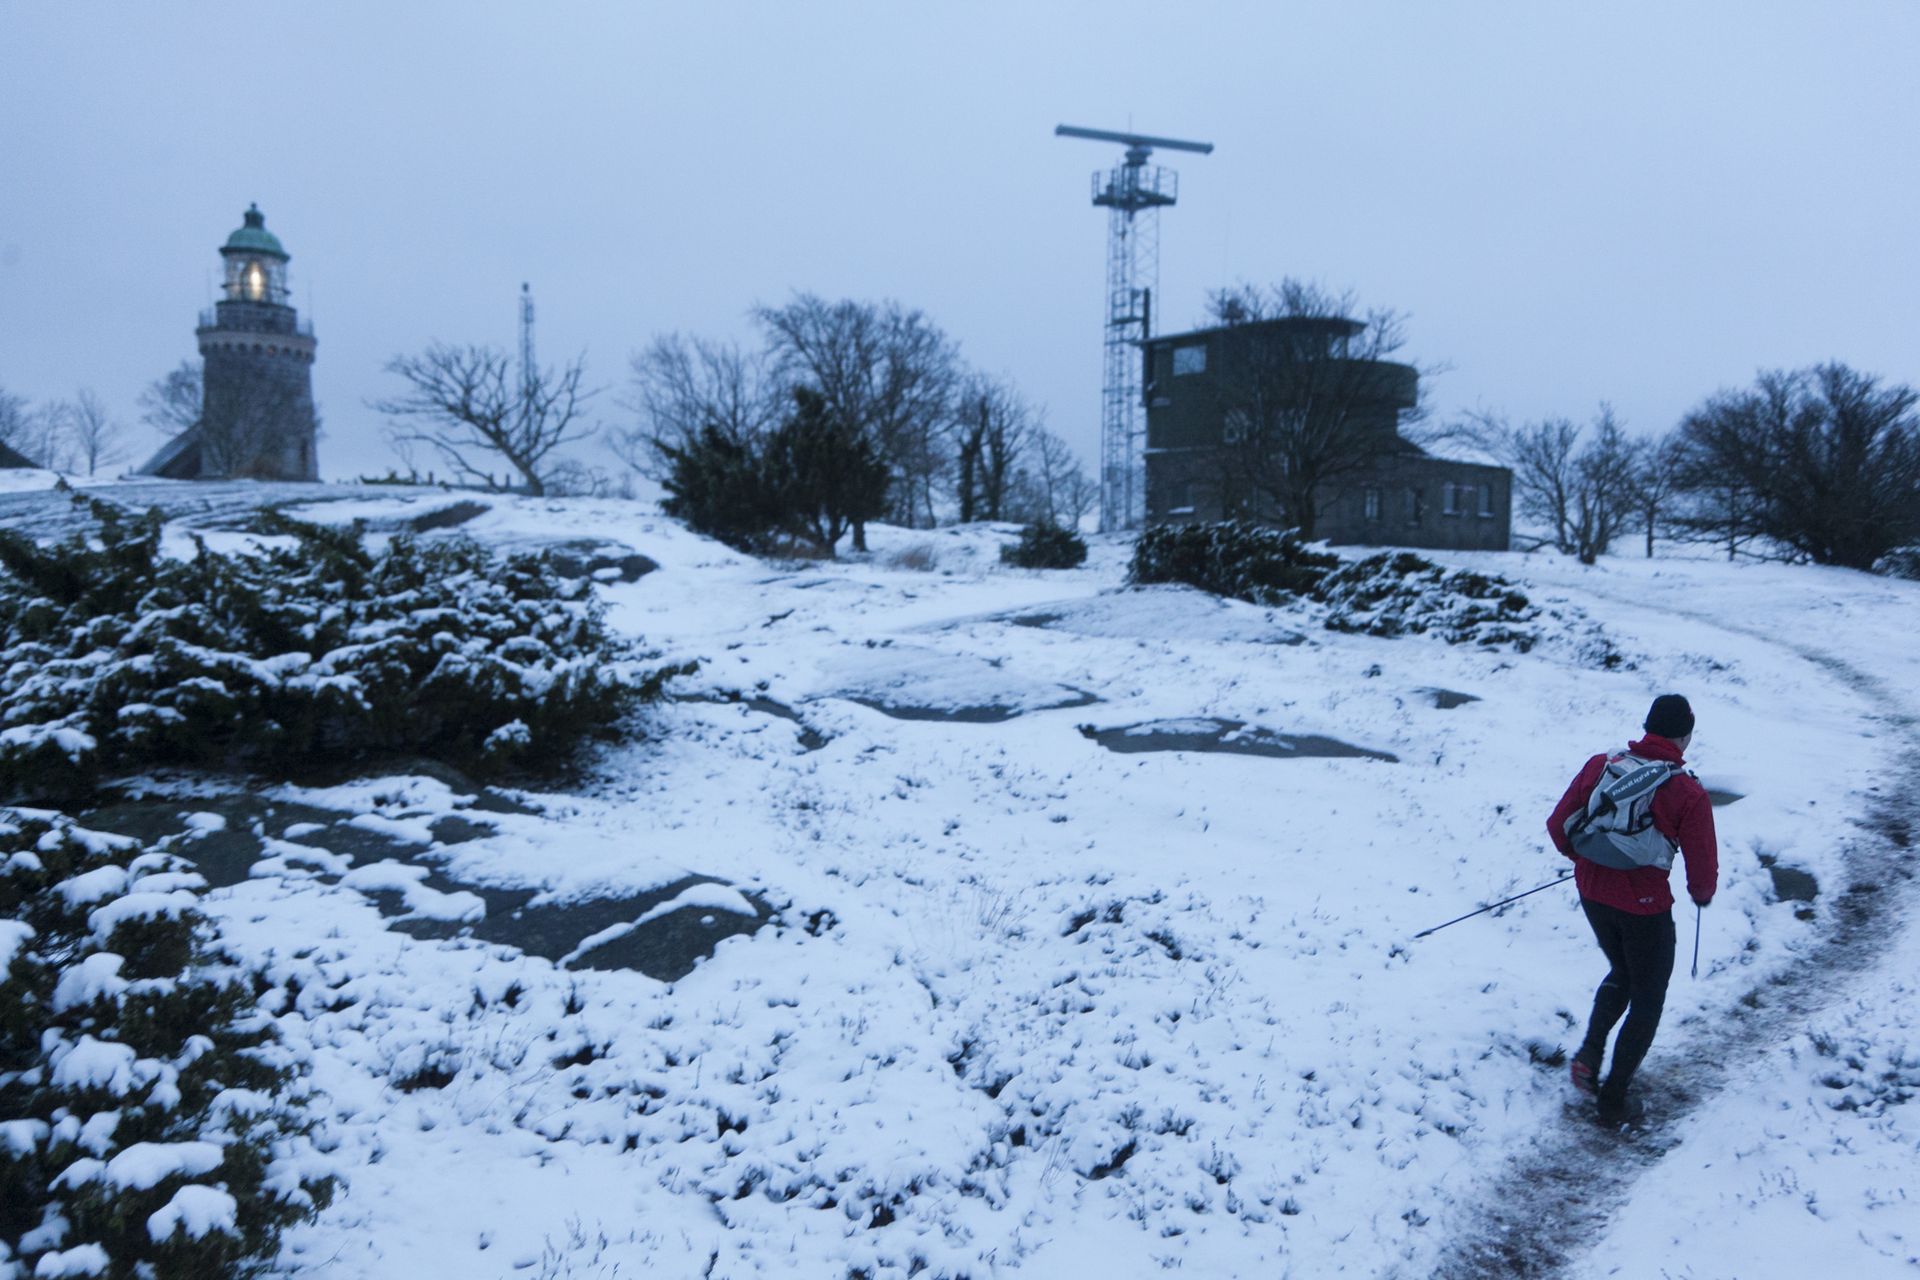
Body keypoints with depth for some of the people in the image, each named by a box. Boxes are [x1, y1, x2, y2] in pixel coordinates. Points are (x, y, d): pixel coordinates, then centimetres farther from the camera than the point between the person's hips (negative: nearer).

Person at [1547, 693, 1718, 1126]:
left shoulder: (1600, 766, -5)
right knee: (1647, 999, 15)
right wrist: (1702, 894, 13)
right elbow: (1703, 869, -11)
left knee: (1622, 973, 30)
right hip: (1644, 907, -4)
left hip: (1592, 894, 4)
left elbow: (1558, 826, 0)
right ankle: (1613, 1099, 18)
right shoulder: (1688, 794, -16)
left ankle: (1589, 1053, 14)